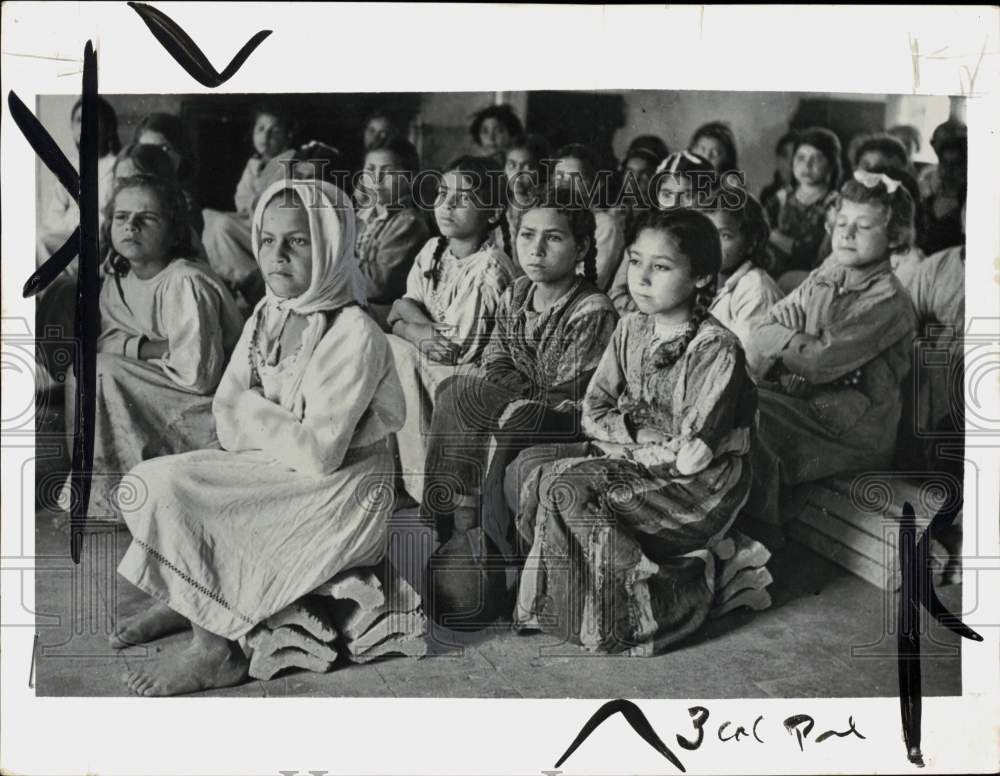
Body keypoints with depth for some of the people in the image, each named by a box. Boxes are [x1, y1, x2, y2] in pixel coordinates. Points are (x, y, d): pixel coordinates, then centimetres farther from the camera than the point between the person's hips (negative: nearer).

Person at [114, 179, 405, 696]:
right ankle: (180, 600, 16)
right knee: (151, 478, -1)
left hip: (341, 495, -8)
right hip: (275, 474, 8)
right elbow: (227, 416, 6)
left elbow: (319, 454, -25)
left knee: (173, 490, -19)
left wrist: (256, 413, -11)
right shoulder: (268, 315, 5)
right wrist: (278, 433, -15)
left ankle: (215, 649, -8)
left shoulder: (354, 333, -21)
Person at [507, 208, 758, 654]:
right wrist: (642, 431, -13)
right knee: (527, 467, -8)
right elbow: (593, 412, 5)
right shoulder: (631, 329, 4)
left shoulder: (717, 348, -18)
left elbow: (692, 455, -20)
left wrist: (626, 433, -10)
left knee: (567, 488, -26)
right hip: (628, 460, 8)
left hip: (696, 488, -7)